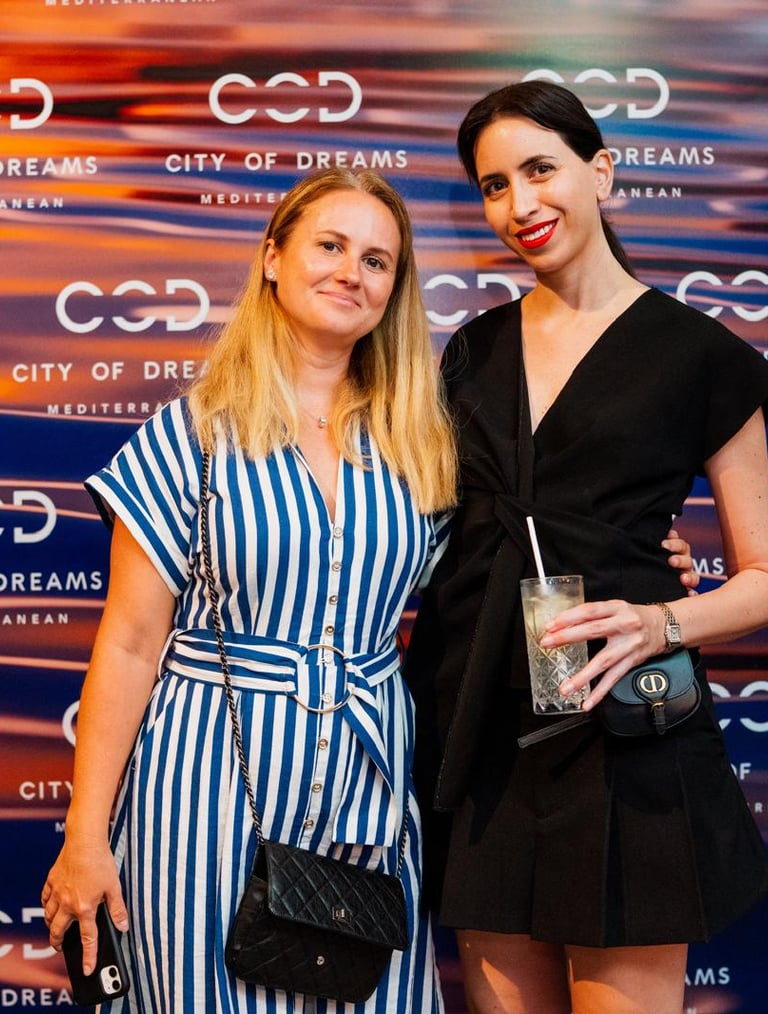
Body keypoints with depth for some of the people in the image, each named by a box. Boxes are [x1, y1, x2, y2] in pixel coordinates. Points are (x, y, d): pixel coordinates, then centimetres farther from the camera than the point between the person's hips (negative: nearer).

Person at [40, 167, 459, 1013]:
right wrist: (85, 837, -6)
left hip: (368, 784, 3)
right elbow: (130, 644, -5)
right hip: (213, 781, -3)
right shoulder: (192, 435, -4)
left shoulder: (420, 445, 6)